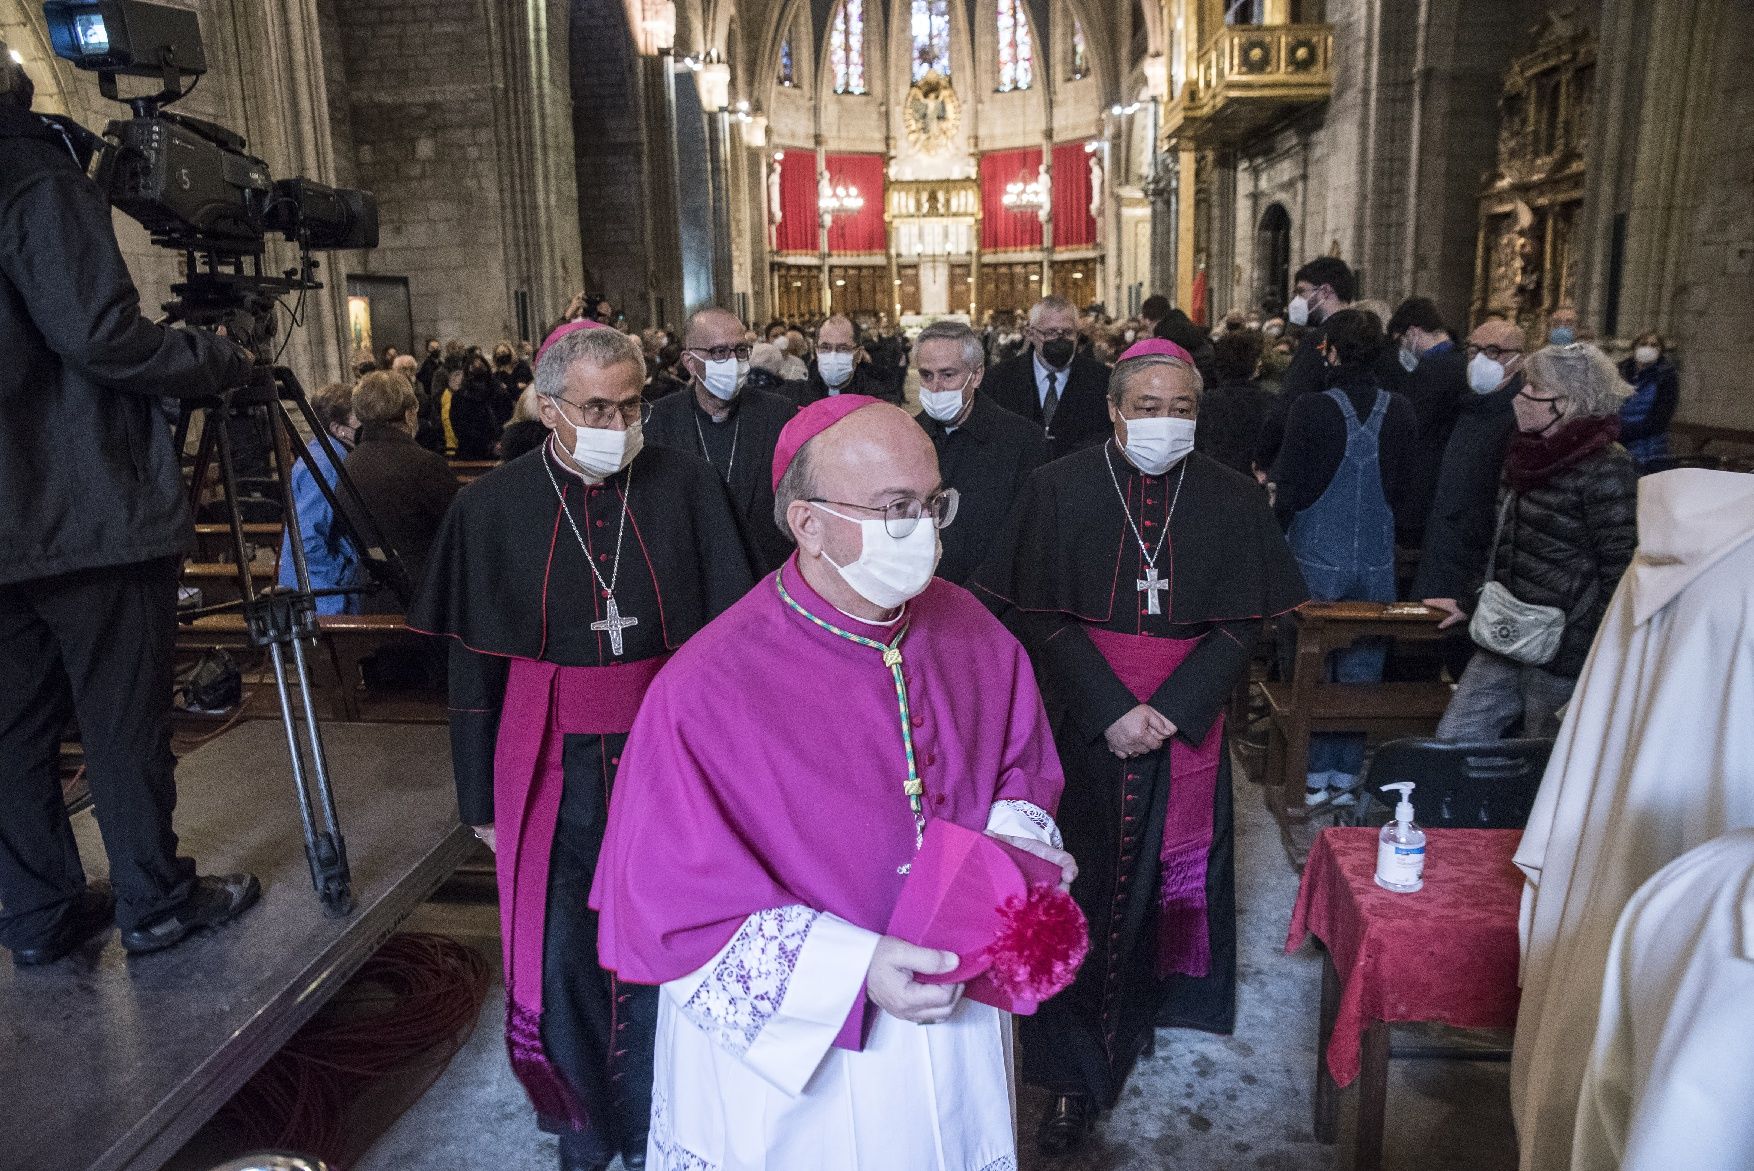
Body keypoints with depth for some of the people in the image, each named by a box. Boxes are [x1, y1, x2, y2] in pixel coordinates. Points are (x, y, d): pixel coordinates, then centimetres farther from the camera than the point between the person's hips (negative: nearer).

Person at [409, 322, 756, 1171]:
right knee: (561, 952, 8)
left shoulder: (686, 487, -5)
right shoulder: (492, 507, -3)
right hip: (553, 763, 0)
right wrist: (481, 798, 6)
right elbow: (472, 665, 3)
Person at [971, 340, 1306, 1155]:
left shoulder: (1233, 500, 0)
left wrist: (1171, 710, -13)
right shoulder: (1059, 489, -5)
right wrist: (1110, 710, -15)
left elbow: (1242, 623, -1)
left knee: (1170, 873, 13)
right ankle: (1075, 1076, 14)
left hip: (1188, 727, 2)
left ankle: (1146, 1005, 38)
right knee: (1084, 883, 3)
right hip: (1083, 722, -1)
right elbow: (1038, 615, -7)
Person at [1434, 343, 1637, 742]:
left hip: (1563, 656, -8)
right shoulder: (1528, 454, 10)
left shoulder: (1605, 469, -15)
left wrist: (1595, 660, -17)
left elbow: (1622, 570, -17)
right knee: (1450, 740, 9)